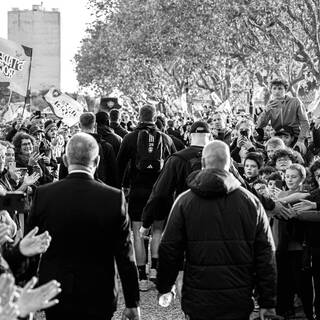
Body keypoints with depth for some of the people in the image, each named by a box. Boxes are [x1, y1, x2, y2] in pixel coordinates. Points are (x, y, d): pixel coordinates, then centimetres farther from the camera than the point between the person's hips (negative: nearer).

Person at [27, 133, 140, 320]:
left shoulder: (43, 195, -8)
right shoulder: (114, 198, -12)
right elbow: (126, 256, -8)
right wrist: (132, 303, 1)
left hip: (55, 297, 2)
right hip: (98, 298, -1)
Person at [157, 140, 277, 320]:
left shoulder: (185, 202, -4)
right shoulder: (251, 202, -1)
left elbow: (169, 250, -1)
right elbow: (266, 254, -1)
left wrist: (164, 286, 14)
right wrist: (268, 302, 4)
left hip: (198, 300, -1)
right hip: (239, 302, 1)